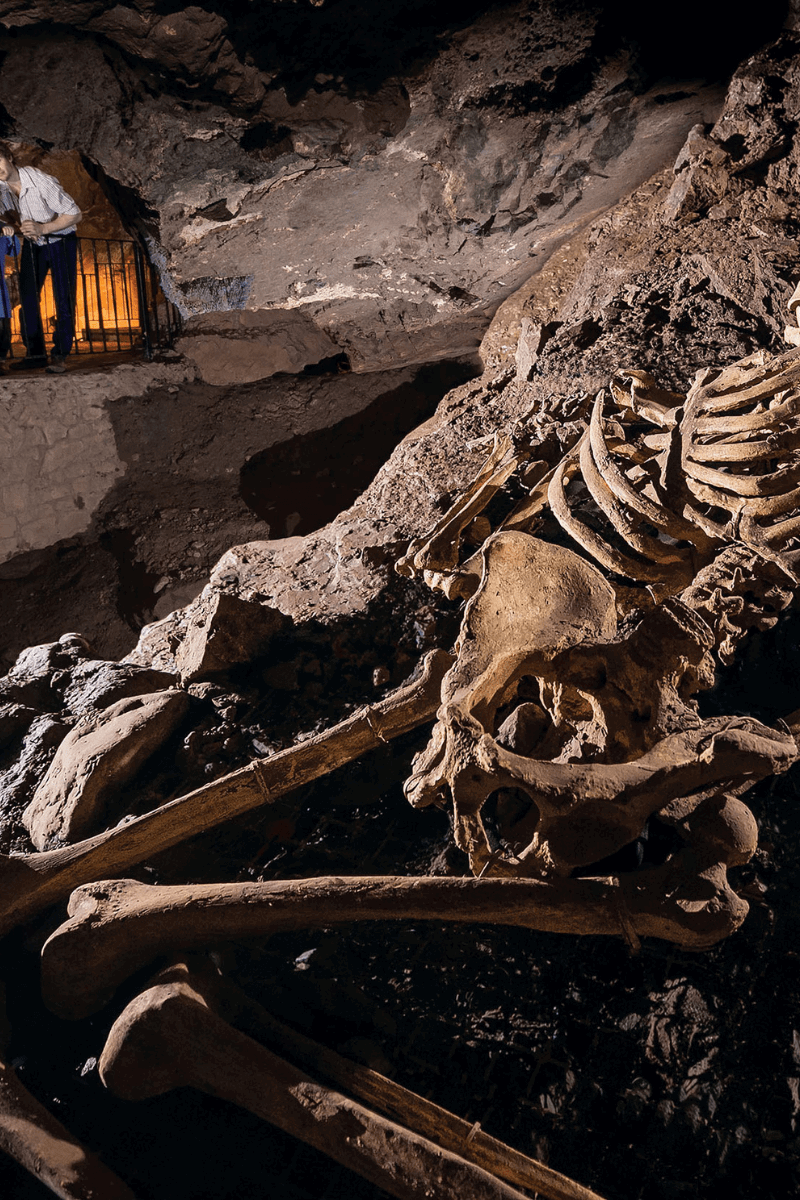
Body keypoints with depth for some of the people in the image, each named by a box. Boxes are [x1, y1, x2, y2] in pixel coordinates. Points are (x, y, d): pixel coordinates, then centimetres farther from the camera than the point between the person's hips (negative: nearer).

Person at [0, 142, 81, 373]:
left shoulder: (41, 181, -26)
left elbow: (74, 214, -22)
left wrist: (43, 228, -31)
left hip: (60, 242, -5)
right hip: (33, 244, 5)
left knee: (64, 299, -10)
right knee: (27, 296, -1)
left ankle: (59, 355, -5)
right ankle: (35, 353, 4)